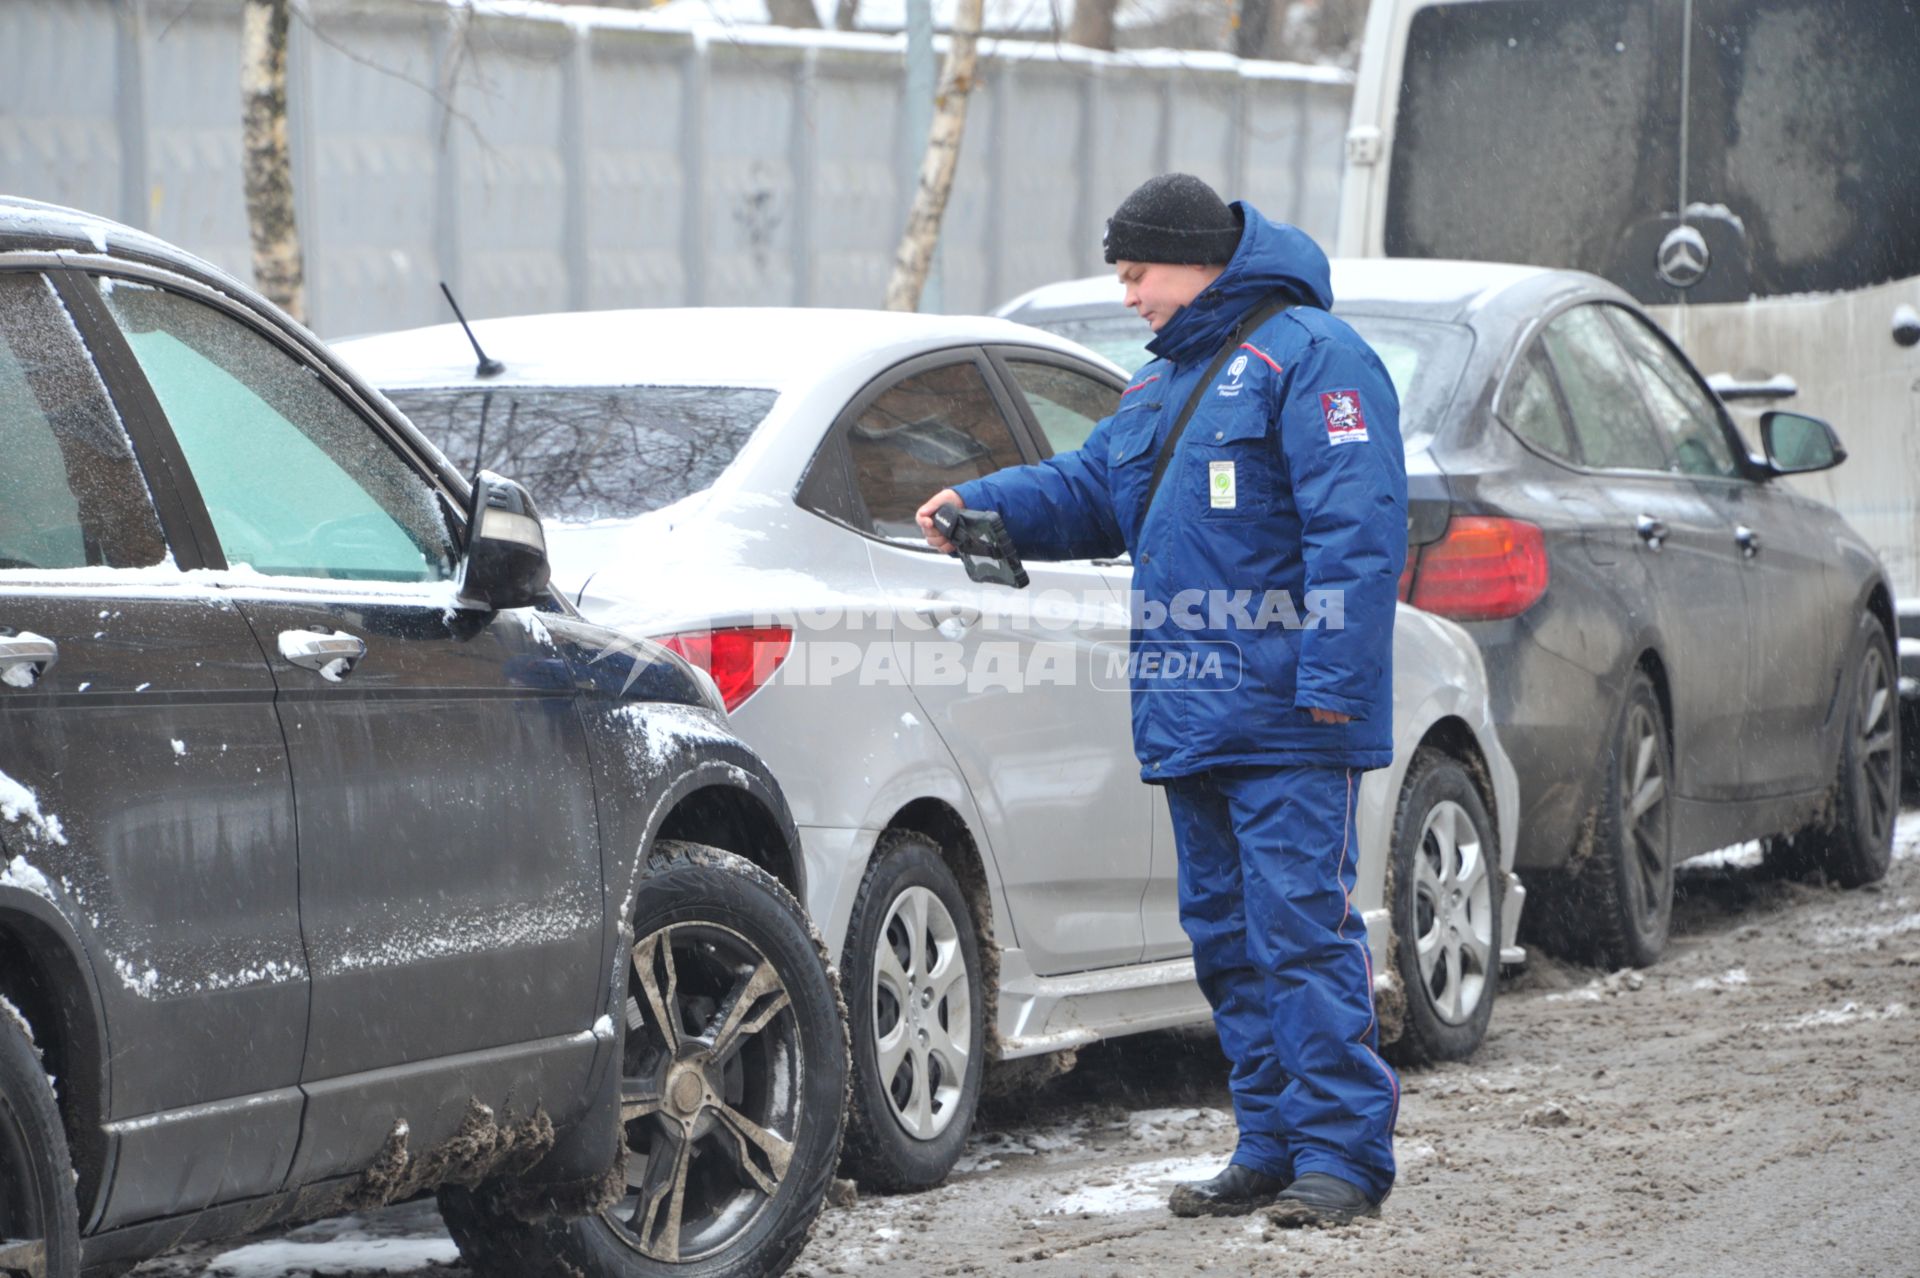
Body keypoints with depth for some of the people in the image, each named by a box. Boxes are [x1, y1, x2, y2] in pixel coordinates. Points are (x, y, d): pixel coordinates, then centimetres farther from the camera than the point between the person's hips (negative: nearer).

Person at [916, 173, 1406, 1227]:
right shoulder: (1168, 377, 21)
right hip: (1191, 721, 9)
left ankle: (1343, 1153, -8)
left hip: (1286, 716, -9)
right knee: (1226, 935, 11)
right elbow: (1092, 487, 25)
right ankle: (1271, 1147, 18)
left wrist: (1332, 680, -20)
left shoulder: (1308, 355, -9)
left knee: (1302, 930, -10)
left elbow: (1356, 530, -15)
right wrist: (983, 505, 7)